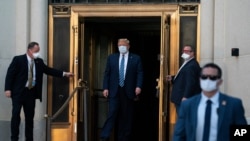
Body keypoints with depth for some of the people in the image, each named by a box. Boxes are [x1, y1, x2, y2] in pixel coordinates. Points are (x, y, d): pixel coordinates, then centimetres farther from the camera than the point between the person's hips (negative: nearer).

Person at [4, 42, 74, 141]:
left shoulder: (39, 62, 8)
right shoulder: (18, 59, -6)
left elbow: (49, 70, 12)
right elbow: (10, 74, -8)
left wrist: (64, 74, 4)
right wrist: (8, 89, -16)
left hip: (31, 92, 5)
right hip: (18, 92, -5)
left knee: (30, 116, 8)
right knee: (16, 115, -9)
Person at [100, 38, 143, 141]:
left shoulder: (136, 58, 6)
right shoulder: (112, 58, 10)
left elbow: (140, 73, 0)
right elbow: (107, 74, 7)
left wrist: (138, 86, -15)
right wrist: (105, 88, -2)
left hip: (128, 91, 0)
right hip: (114, 91, 0)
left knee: (126, 116, 5)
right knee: (112, 114, -9)